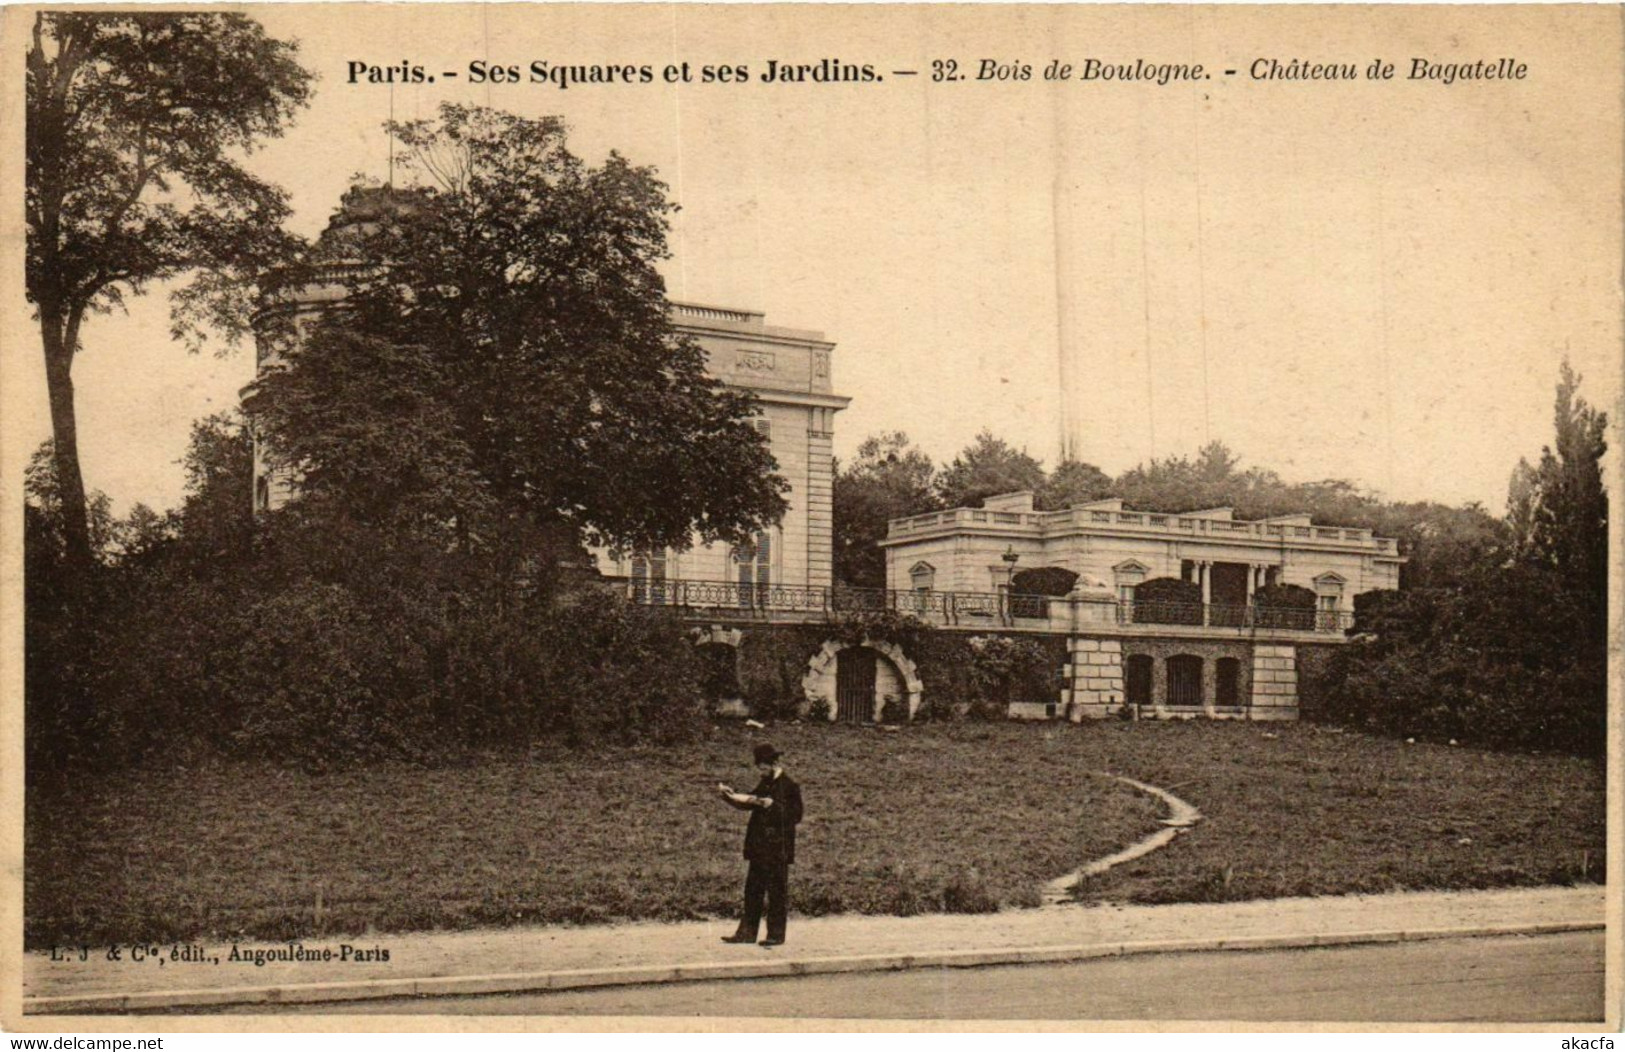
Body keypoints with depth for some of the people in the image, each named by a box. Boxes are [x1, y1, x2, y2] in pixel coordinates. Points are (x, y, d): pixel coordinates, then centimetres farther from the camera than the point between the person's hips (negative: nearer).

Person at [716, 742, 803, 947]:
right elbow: (748, 803, 16)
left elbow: (796, 815, -13)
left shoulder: (789, 786, -8)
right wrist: (731, 795, 2)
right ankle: (747, 932, 13)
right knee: (753, 890, 9)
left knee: (777, 891, -1)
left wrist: (773, 805, -20)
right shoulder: (765, 784, 13)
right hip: (759, 847, 8)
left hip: (778, 848, -7)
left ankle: (776, 934, 6)